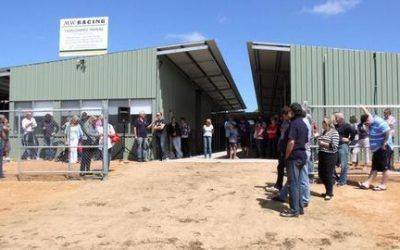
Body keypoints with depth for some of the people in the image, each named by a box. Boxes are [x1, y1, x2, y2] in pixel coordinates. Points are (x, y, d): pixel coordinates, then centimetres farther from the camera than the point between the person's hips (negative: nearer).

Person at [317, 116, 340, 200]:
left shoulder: (334, 133, -10)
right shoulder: (324, 132, 13)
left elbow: (334, 145, -19)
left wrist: (323, 143, -15)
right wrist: (319, 142, 8)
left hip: (330, 156, -8)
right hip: (322, 155, 8)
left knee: (328, 175, -1)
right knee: (321, 174, 12)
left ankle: (329, 193, 15)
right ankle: (328, 191, 28)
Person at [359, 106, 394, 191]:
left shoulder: (379, 122, -20)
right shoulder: (371, 122, 7)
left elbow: (388, 132, -26)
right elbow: (368, 115, 29)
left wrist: (384, 144, -21)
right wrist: (364, 108, 35)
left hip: (384, 148, -9)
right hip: (376, 148, 10)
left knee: (385, 167, 0)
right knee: (375, 167, 11)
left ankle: (383, 185, 7)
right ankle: (367, 183, 13)